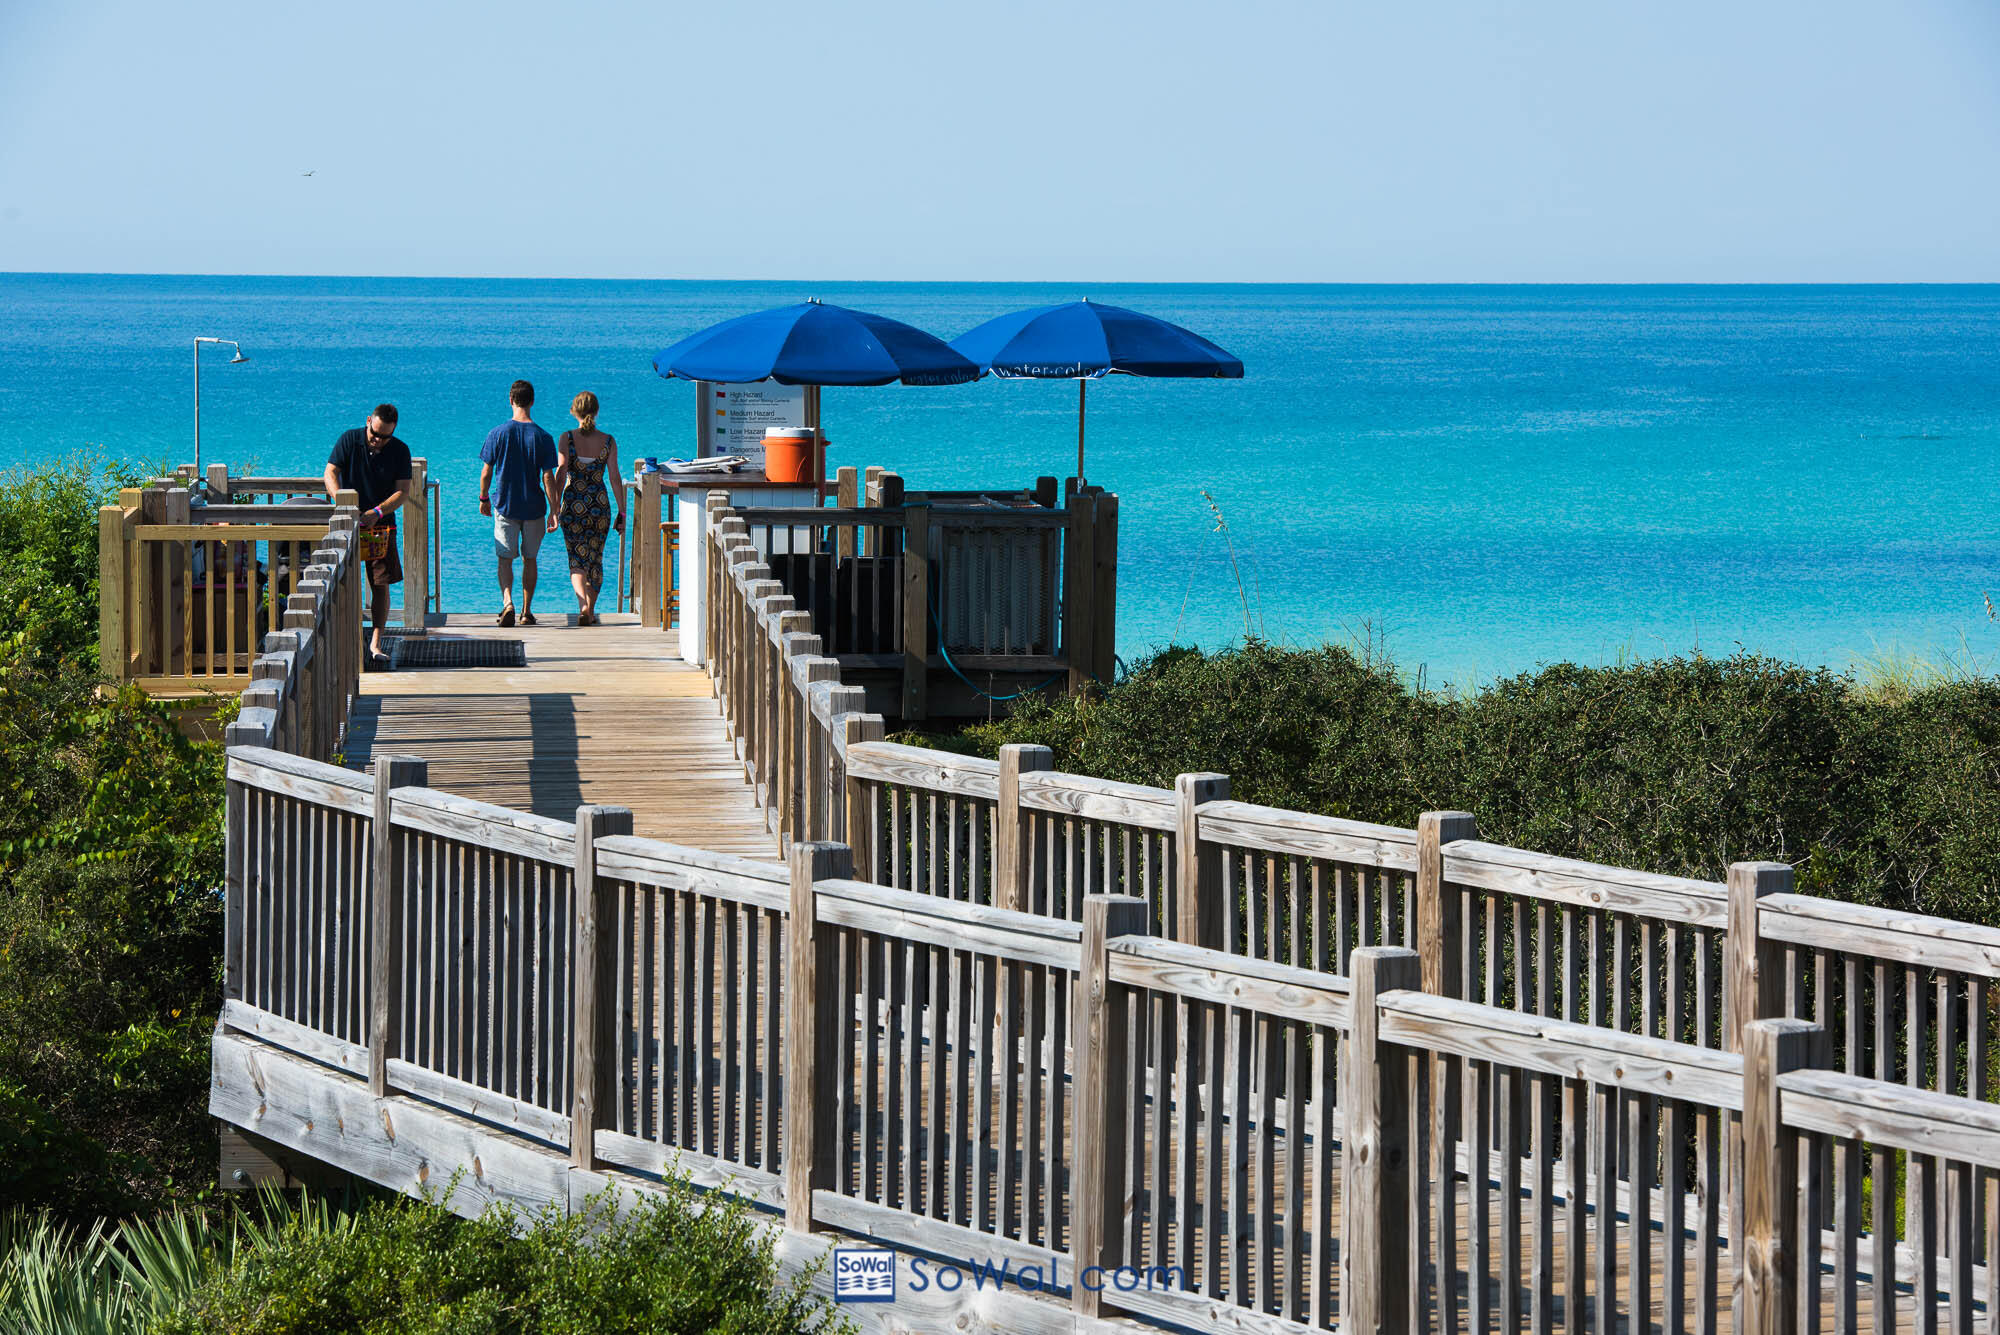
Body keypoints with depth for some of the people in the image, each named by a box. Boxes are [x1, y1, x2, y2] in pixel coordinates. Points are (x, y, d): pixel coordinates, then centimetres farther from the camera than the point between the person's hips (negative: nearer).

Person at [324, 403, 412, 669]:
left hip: (381, 525, 1)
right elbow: (331, 472, -8)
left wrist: (377, 512, -20)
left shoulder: (400, 451, 0)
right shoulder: (350, 440, -3)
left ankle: (376, 643, 2)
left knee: (381, 584, -2)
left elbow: (402, 491, -4)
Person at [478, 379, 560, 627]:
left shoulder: (498, 433, -7)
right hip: (534, 508, 1)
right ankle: (527, 611, 17)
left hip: (505, 506, -1)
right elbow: (548, 478, -8)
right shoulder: (543, 438, -8)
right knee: (529, 559, 14)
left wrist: (484, 499, 14)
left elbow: (486, 472, -2)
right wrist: (554, 511, -2)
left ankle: (507, 601, -19)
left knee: (505, 559, 5)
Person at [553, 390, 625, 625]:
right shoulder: (608, 441, -2)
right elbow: (614, 478, 0)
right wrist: (622, 512, 5)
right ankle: (590, 611, 20)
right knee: (595, 559, 14)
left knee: (577, 560, 2)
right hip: (600, 505, 1)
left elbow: (560, 475, -8)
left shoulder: (567, 439, -6)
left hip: (573, 506, -1)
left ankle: (583, 605, -20)